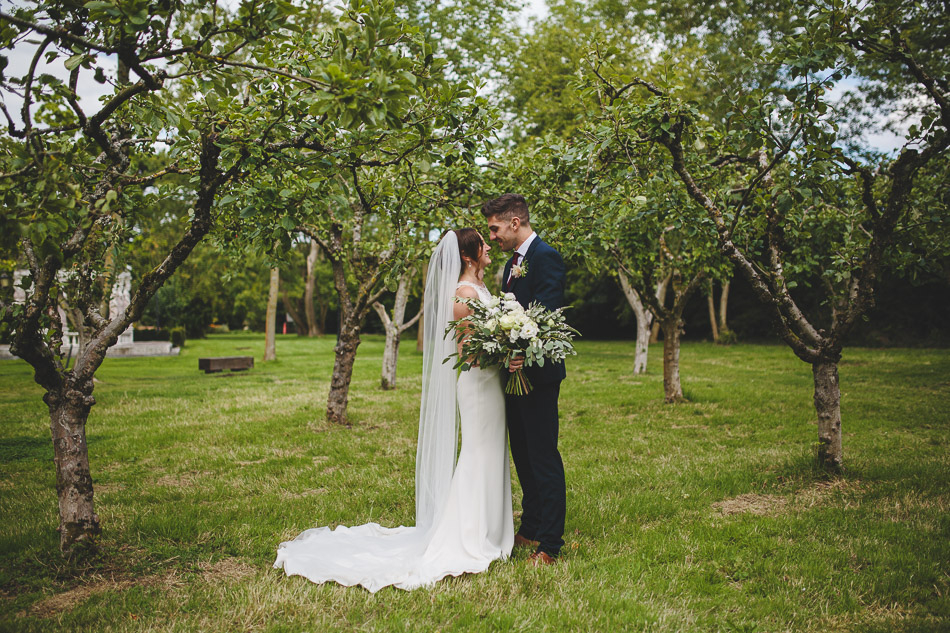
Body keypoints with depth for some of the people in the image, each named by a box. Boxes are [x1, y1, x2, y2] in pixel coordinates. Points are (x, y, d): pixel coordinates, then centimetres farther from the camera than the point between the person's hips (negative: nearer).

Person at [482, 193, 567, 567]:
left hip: (537, 375, -10)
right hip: (515, 372, 10)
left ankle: (550, 545, 5)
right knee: (522, 456, 17)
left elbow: (548, 317, -23)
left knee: (544, 458, -4)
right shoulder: (513, 263, 17)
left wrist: (524, 354, -35)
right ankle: (530, 531, 29)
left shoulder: (545, 257, -12)